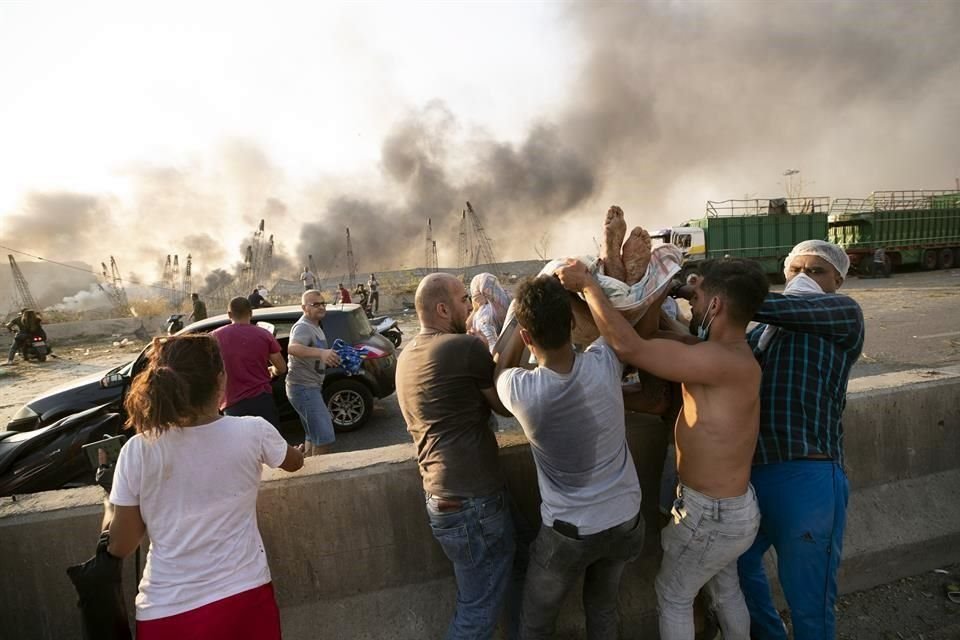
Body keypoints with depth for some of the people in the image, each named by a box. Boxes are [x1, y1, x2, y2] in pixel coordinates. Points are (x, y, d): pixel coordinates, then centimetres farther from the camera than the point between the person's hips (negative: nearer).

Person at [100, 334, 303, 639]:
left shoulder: (138, 451, -13)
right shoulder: (253, 432, -14)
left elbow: (119, 546, -4)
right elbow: (295, 461, 8)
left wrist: (110, 499, 12)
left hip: (167, 612, 0)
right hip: (245, 598, 0)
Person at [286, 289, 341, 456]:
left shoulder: (314, 327, 15)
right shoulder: (303, 327, -18)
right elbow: (292, 348, -41)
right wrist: (321, 352, -55)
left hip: (310, 386, 11)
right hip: (303, 388, -11)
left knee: (314, 435, 20)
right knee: (325, 436, -15)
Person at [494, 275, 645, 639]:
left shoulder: (522, 391, -27)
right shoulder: (605, 365, -21)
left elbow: (502, 368, 0)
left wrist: (525, 315, 3)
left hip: (569, 532, -3)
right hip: (626, 521, 4)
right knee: (604, 608, 31)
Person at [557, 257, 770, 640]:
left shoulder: (724, 361, -32)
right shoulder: (732, 355, -2)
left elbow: (628, 347, -38)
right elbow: (665, 348, 7)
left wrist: (587, 285, -29)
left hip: (712, 514, -9)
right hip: (733, 506, 9)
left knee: (672, 596, 16)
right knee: (725, 589, 30)